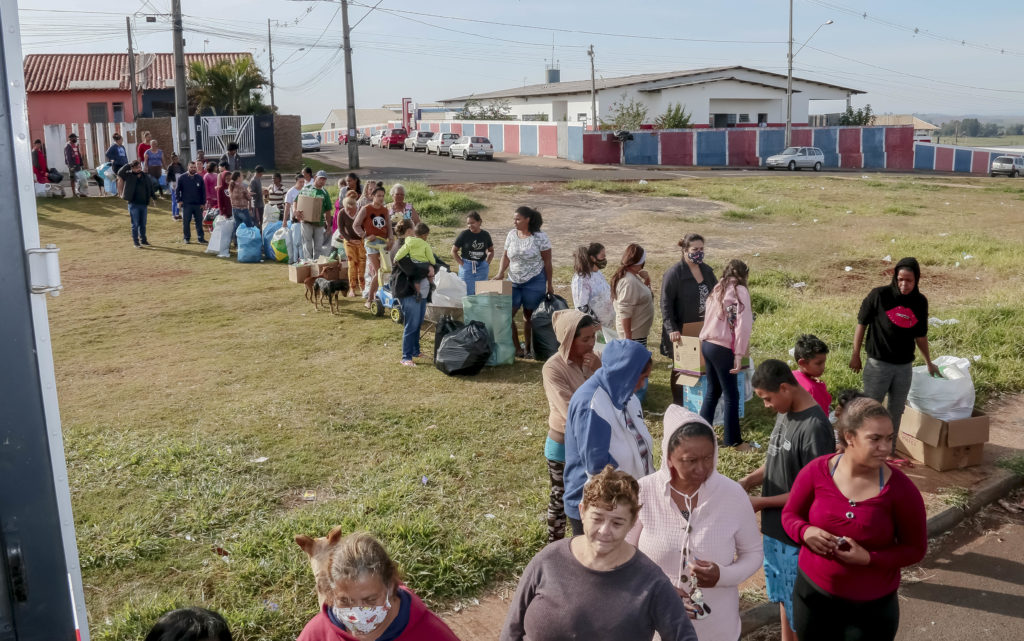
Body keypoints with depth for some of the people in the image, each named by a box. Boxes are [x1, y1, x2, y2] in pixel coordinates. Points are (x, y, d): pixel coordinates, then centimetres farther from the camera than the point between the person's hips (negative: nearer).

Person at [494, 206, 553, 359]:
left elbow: (547, 262, -5)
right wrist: (501, 273, -4)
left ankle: (528, 349, 15)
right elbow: (506, 255, 12)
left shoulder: (540, 237, -8)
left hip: (534, 282, -5)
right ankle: (517, 349, 5)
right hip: (513, 281, 5)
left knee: (529, 316, 3)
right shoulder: (511, 235, 5)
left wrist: (549, 285, -4)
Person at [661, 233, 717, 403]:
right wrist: (671, 329, -23)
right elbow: (666, 304, -15)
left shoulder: (706, 270, 6)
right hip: (681, 332, -5)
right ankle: (679, 407, 18)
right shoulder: (674, 273, -13)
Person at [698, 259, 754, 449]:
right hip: (722, 348, -8)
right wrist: (739, 354, -15)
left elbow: (710, 318, 11)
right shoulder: (739, 291, -7)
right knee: (732, 396, 3)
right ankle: (734, 441, 11)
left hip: (707, 344, 8)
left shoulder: (717, 289, 15)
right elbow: (743, 325, -15)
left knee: (713, 391, 19)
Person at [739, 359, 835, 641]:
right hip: (776, 527, 8)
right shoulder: (785, 414, 1)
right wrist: (750, 479, -3)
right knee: (784, 596, 24)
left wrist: (762, 502, -19)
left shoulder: (814, 428, -26)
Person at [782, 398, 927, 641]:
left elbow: (915, 549, -7)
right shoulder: (816, 471, -13)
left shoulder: (901, 489, -17)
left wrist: (869, 558, -23)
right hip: (813, 593, 2)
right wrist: (805, 532, -21)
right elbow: (790, 514, 2)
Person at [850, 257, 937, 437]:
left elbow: (920, 335, 14)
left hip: (905, 366, 4)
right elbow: (862, 324, -4)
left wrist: (929, 363, 22)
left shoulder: (920, 302, 2)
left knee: (896, 412, 14)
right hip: (878, 363, -4)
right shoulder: (879, 295, -11)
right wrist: (855, 356, -4)